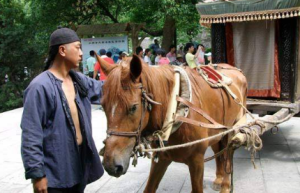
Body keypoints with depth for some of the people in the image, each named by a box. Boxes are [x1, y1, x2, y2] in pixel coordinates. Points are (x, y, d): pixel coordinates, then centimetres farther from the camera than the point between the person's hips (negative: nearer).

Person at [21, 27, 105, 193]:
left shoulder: (79, 81, 4)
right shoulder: (40, 87, -19)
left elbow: (104, 90, 21)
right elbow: (31, 136, -20)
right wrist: (36, 174, -19)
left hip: (80, 163, 8)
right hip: (54, 171, -8)